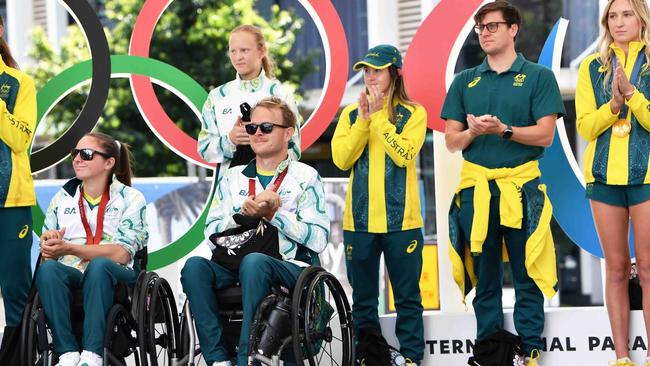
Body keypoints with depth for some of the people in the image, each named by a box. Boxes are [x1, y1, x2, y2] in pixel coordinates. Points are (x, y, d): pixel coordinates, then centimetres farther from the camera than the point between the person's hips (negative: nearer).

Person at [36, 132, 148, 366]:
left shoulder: (131, 198, 7)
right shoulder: (62, 198, 20)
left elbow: (121, 254, -7)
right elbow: (46, 251, 14)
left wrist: (69, 248, -13)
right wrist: (49, 246, -12)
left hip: (114, 275, -3)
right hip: (70, 273, 3)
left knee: (99, 266, -38)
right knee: (47, 269, -33)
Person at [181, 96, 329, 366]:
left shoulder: (305, 178, 9)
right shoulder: (233, 178, 21)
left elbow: (318, 239, -3)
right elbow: (211, 232, 10)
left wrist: (273, 214, -9)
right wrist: (242, 214, -7)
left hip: (291, 268, -3)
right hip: (234, 265, 4)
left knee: (253, 262, -38)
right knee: (194, 266, -28)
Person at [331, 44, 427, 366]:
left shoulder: (413, 113, 1)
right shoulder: (351, 114, 9)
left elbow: (404, 154, -14)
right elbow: (340, 158, -3)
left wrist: (379, 117, -14)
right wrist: (363, 120, -12)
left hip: (401, 218, -3)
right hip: (359, 219, 3)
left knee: (407, 296, 2)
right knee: (363, 297, 9)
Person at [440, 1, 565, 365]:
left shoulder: (538, 77, 3)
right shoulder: (465, 82, 13)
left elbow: (545, 134, -5)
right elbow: (451, 141, 10)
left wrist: (504, 130, -19)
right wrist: (472, 132, -11)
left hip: (521, 185, -3)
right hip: (475, 187, 3)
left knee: (528, 274, -4)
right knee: (484, 276, 6)